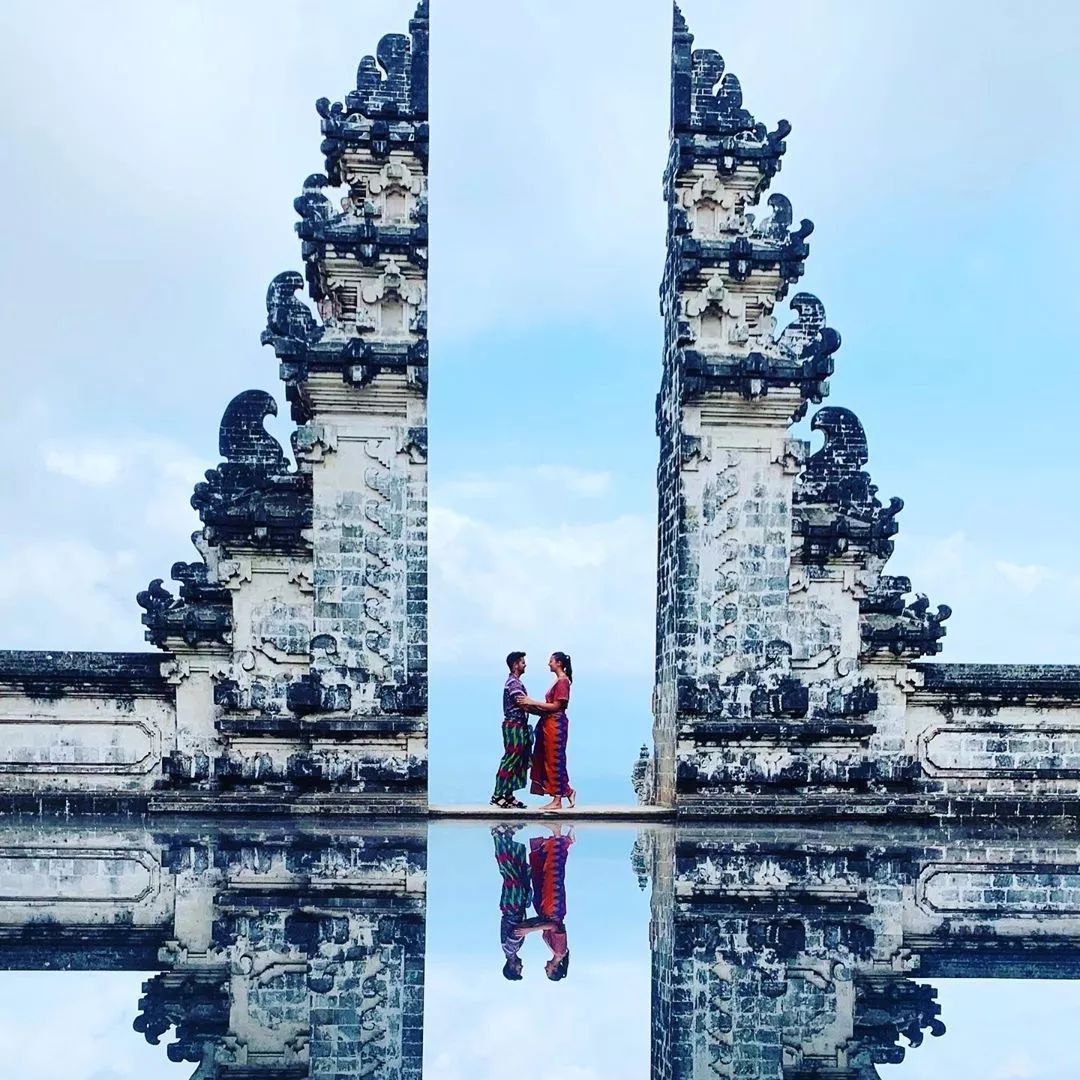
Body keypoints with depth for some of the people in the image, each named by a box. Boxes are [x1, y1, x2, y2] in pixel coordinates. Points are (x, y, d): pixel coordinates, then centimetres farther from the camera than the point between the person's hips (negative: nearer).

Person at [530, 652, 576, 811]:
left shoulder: (563, 681, -12)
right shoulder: (559, 680, 17)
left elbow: (556, 706, -17)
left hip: (556, 723, -10)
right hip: (549, 723, 10)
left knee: (554, 760, -5)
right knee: (547, 760, 11)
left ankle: (557, 801, -1)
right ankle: (568, 791, 18)